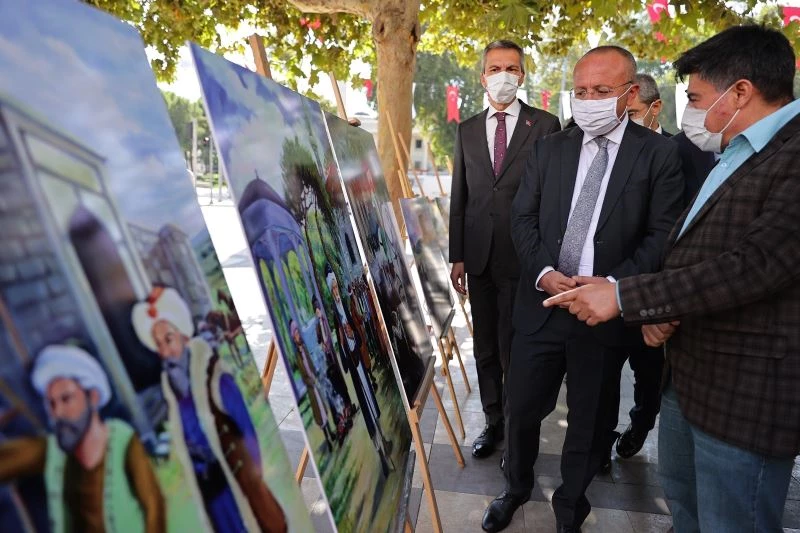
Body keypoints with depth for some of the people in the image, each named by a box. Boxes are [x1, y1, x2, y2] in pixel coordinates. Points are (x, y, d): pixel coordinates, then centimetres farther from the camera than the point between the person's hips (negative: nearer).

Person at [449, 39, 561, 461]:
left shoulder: (545, 125, 1)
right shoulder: (467, 130, 12)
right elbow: (459, 197, 10)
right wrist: (457, 256, 7)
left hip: (524, 256, -4)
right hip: (479, 256, 4)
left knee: (516, 349, 1)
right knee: (485, 347, 13)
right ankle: (493, 421, 30)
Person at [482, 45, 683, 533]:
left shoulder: (659, 153, -2)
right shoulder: (550, 148, 7)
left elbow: (663, 234, -5)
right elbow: (523, 217, 4)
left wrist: (613, 283, -18)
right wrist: (543, 271, -11)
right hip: (542, 303, 2)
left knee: (590, 424, 15)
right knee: (522, 409, 13)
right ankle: (517, 488, 41)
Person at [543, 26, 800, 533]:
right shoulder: (732, 156, 12)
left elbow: (753, 264, -28)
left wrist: (624, 297, -24)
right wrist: (658, 309, -2)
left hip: (748, 390, -9)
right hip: (688, 371, 9)